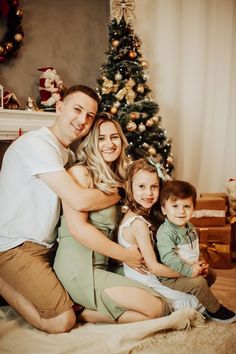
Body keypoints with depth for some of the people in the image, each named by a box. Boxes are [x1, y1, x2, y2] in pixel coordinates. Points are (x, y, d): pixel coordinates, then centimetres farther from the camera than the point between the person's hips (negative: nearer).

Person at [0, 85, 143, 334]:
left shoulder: (68, 154, 12)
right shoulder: (37, 143, -19)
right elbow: (79, 200, -27)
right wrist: (117, 195, -8)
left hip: (47, 245, 9)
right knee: (63, 321, -13)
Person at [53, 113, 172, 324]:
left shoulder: (117, 179, 16)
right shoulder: (80, 173, -8)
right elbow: (77, 227, -16)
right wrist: (125, 254, -14)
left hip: (103, 266, 8)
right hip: (78, 269, -8)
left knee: (161, 307, -2)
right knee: (158, 308, -13)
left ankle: (86, 312, 3)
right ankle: (78, 313, -4)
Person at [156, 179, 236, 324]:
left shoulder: (190, 227, 4)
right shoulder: (165, 232, -26)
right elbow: (169, 258, -34)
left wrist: (201, 262, 1)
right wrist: (188, 270, -33)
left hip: (192, 268, 9)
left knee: (211, 274, 13)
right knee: (198, 282, -22)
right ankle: (215, 310, 0)